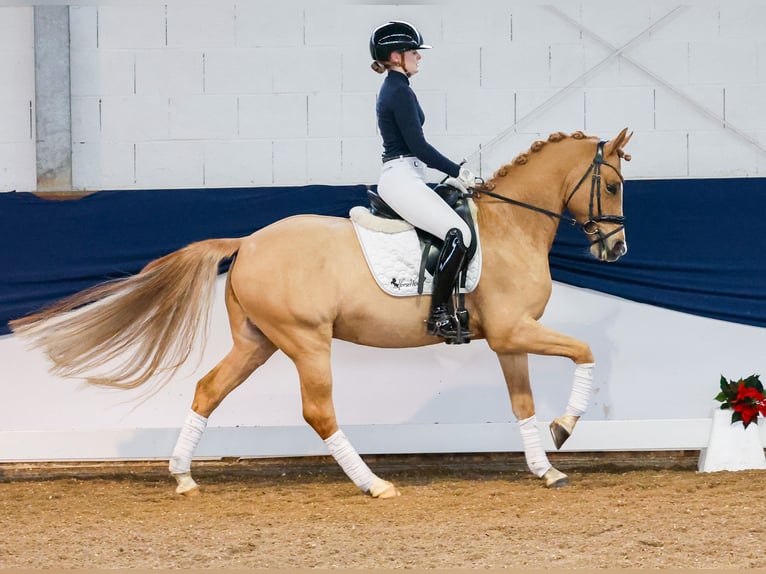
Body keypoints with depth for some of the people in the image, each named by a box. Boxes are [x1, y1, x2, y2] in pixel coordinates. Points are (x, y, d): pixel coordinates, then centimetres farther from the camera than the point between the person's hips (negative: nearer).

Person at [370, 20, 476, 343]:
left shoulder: (392, 89, 18)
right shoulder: (400, 92, -13)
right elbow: (418, 145, -17)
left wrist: (453, 175, 18)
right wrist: (457, 172, -8)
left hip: (403, 177, 11)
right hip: (401, 179, -11)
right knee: (459, 234, -23)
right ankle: (438, 315, -26)